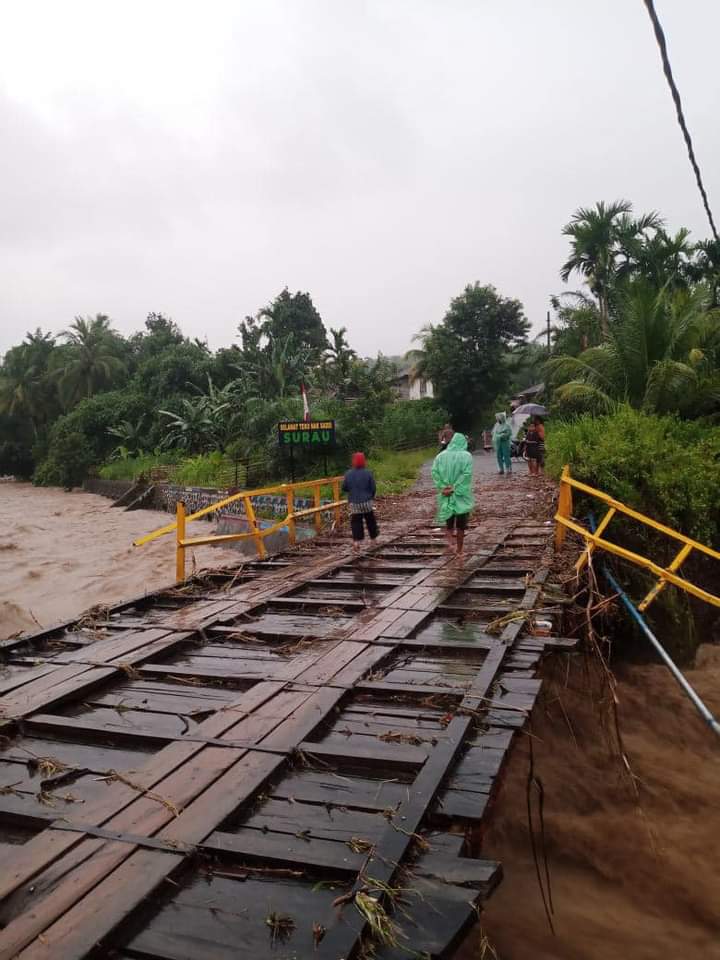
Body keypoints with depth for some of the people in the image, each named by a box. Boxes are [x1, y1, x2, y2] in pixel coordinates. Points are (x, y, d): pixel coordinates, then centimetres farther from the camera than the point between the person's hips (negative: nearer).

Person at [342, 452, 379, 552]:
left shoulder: (348, 474, -6)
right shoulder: (368, 473, -9)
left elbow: (344, 488, 1)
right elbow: (373, 488, -5)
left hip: (354, 503, 1)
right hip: (367, 502, 0)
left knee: (355, 522, 4)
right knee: (371, 521, 16)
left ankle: (356, 541, -9)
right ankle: (374, 538, 26)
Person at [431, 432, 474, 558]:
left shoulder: (441, 455, 3)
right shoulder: (466, 456, -5)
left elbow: (435, 472, -6)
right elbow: (467, 474, -18)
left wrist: (443, 488, -8)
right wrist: (456, 489, -16)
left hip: (446, 495, 2)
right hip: (462, 495, -2)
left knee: (449, 523, 15)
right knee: (461, 524, 9)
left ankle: (451, 542, -7)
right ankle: (459, 551, 15)